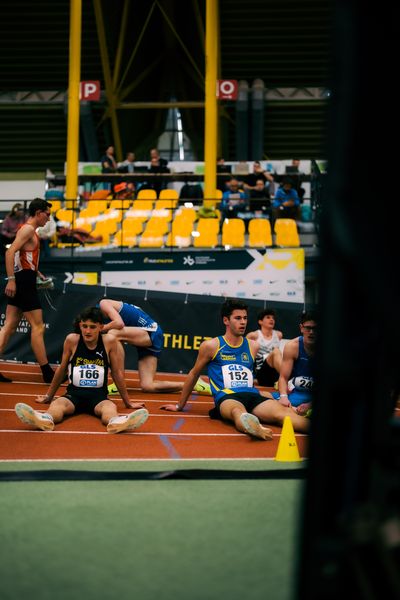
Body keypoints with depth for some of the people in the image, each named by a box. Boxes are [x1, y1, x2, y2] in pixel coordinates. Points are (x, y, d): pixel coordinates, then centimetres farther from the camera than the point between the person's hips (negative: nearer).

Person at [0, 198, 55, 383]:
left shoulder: (29, 230, 20)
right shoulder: (28, 229, -11)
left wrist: (36, 273, 21)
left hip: (20, 280, 10)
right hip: (23, 280, -10)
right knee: (37, 326, -6)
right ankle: (47, 372, -4)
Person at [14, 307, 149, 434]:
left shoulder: (109, 341, -1)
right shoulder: (72, 340, 0)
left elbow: (117, 373, 8)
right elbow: (61, 370, 13)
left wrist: (127, 402, 14)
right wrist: (48, 396, 22)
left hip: (99, 397, -1)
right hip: (73, 394, 1)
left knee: (110, 407, -36)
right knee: (57, 404, -33)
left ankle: (116, 422, -72)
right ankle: (46, 420, -68)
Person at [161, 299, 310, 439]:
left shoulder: (254, 346, 20)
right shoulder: (211, 346, 11)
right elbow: (193, 374, 23)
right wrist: (180, 406, 30)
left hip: (253, 395, 4)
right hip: (226, 397, -3)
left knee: (282, 411, -32)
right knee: (238, 411, -44)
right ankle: (256, 429, -80)